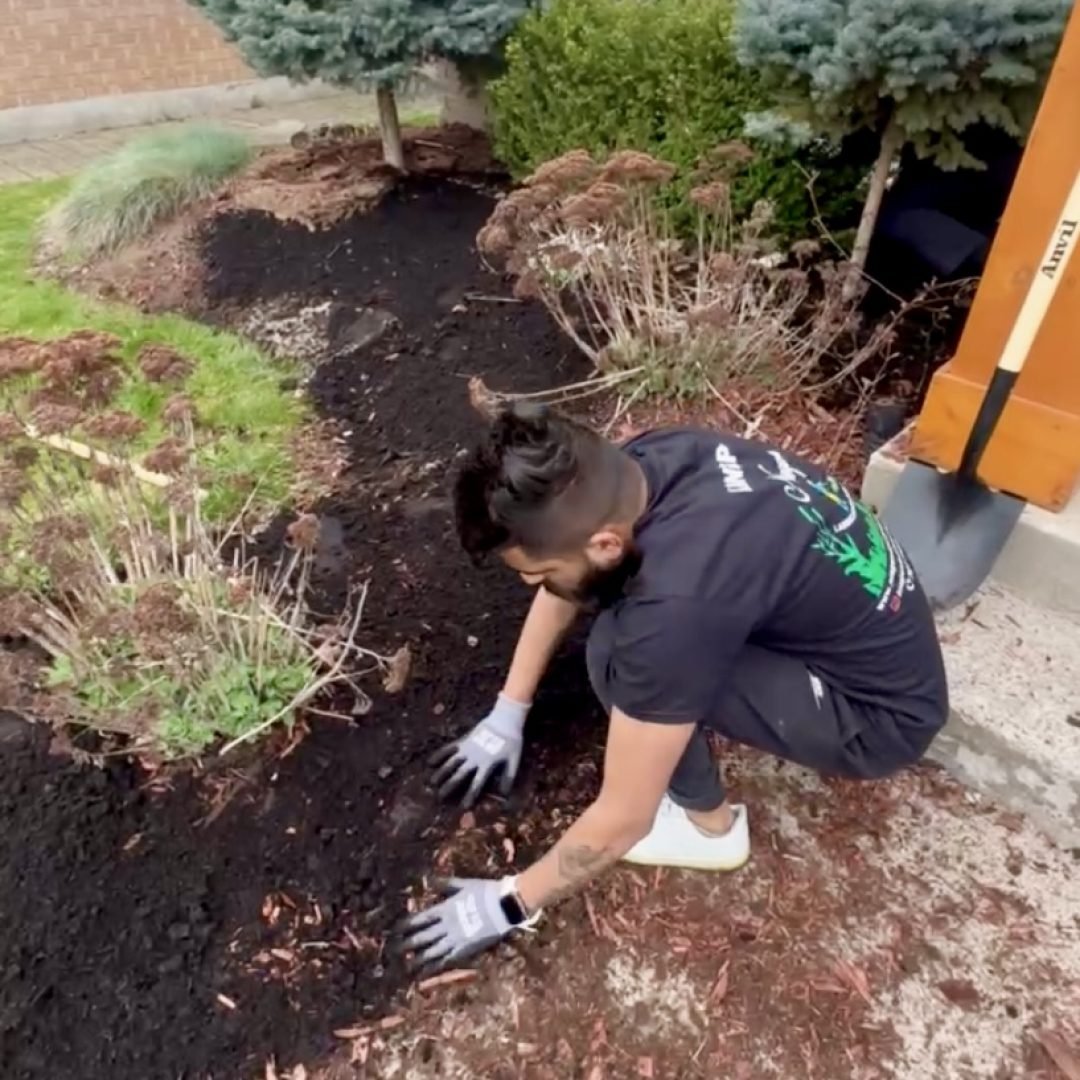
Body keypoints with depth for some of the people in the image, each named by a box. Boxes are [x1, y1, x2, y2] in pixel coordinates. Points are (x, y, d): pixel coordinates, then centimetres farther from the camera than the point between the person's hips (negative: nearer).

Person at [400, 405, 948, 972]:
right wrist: (506, 716, 10)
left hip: (883, 713, -7)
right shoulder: (641, 464, -14)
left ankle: (709, 824, 0)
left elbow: (624, 819, -23)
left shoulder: (681, 602, -37)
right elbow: (564, 585, 4)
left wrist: (509, 902, -7)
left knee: (617, 652, -24)